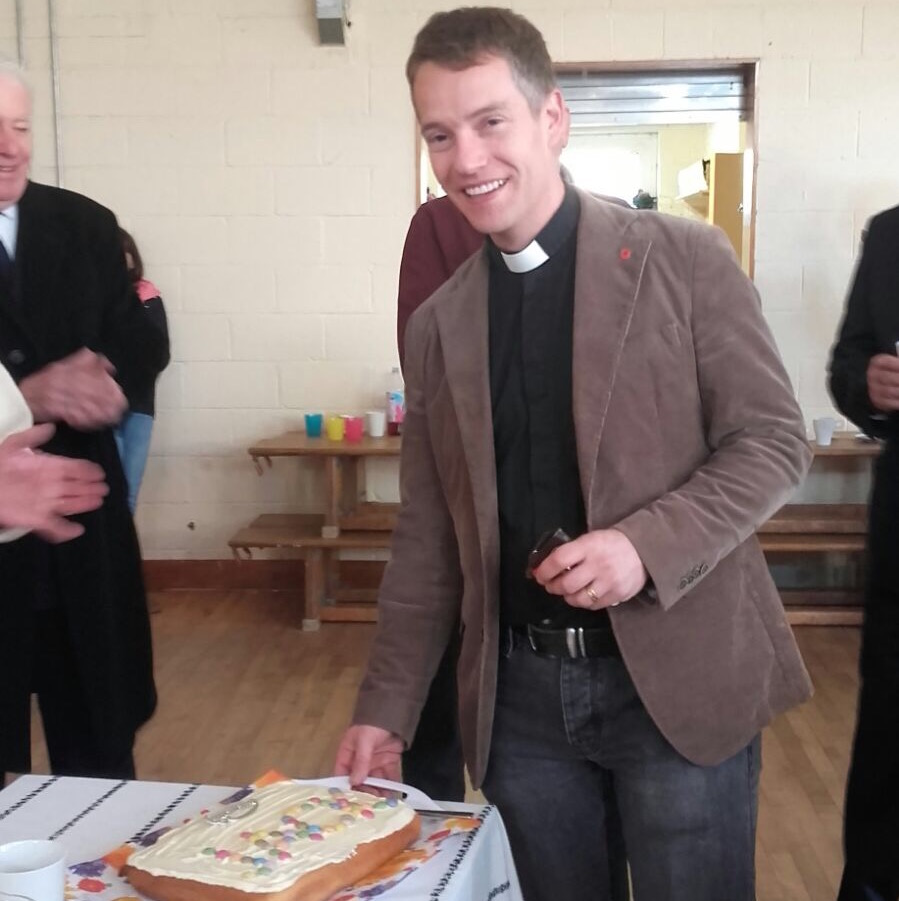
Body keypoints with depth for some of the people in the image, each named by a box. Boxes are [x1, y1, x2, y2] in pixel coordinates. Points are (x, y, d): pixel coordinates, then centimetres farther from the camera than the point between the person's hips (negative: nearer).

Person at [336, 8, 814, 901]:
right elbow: (426, 540, 9)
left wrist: (646, 546, -20)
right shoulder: (436, 325, 6)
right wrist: (384, 709, 6)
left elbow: (775, 440, -5)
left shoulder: (684, 260, -4)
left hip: (677, 675, -3)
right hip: (518, 692, 3)